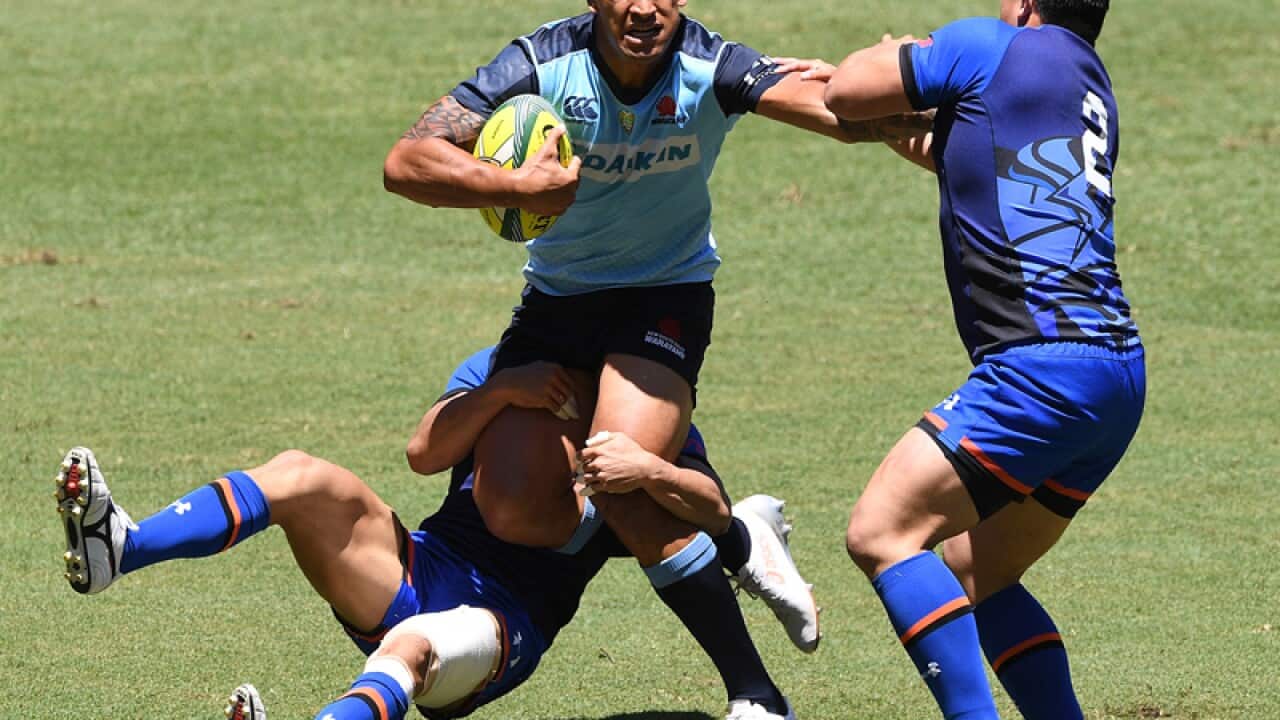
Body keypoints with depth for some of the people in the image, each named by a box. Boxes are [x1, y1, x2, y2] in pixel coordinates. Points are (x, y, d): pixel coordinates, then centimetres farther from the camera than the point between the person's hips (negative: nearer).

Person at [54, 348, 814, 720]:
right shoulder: (499, 370, 20)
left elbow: (716, 511, -6)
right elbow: (425, 451, 1)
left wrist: (648, 471, -25)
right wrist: (498, 392, -16)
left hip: (510, 620, -4)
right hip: (426, 569, 4)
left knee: (410, 647, -38)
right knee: (305, 476, -18)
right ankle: (119, 548, -37)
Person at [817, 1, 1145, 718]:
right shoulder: (1092, 85, 23)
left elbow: (845, 91, 6)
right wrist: (936, 149, 47)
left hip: (1044, 361, -9)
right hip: (1118, 371, 9)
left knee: (880, 532, -11)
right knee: (975, 574, 17)